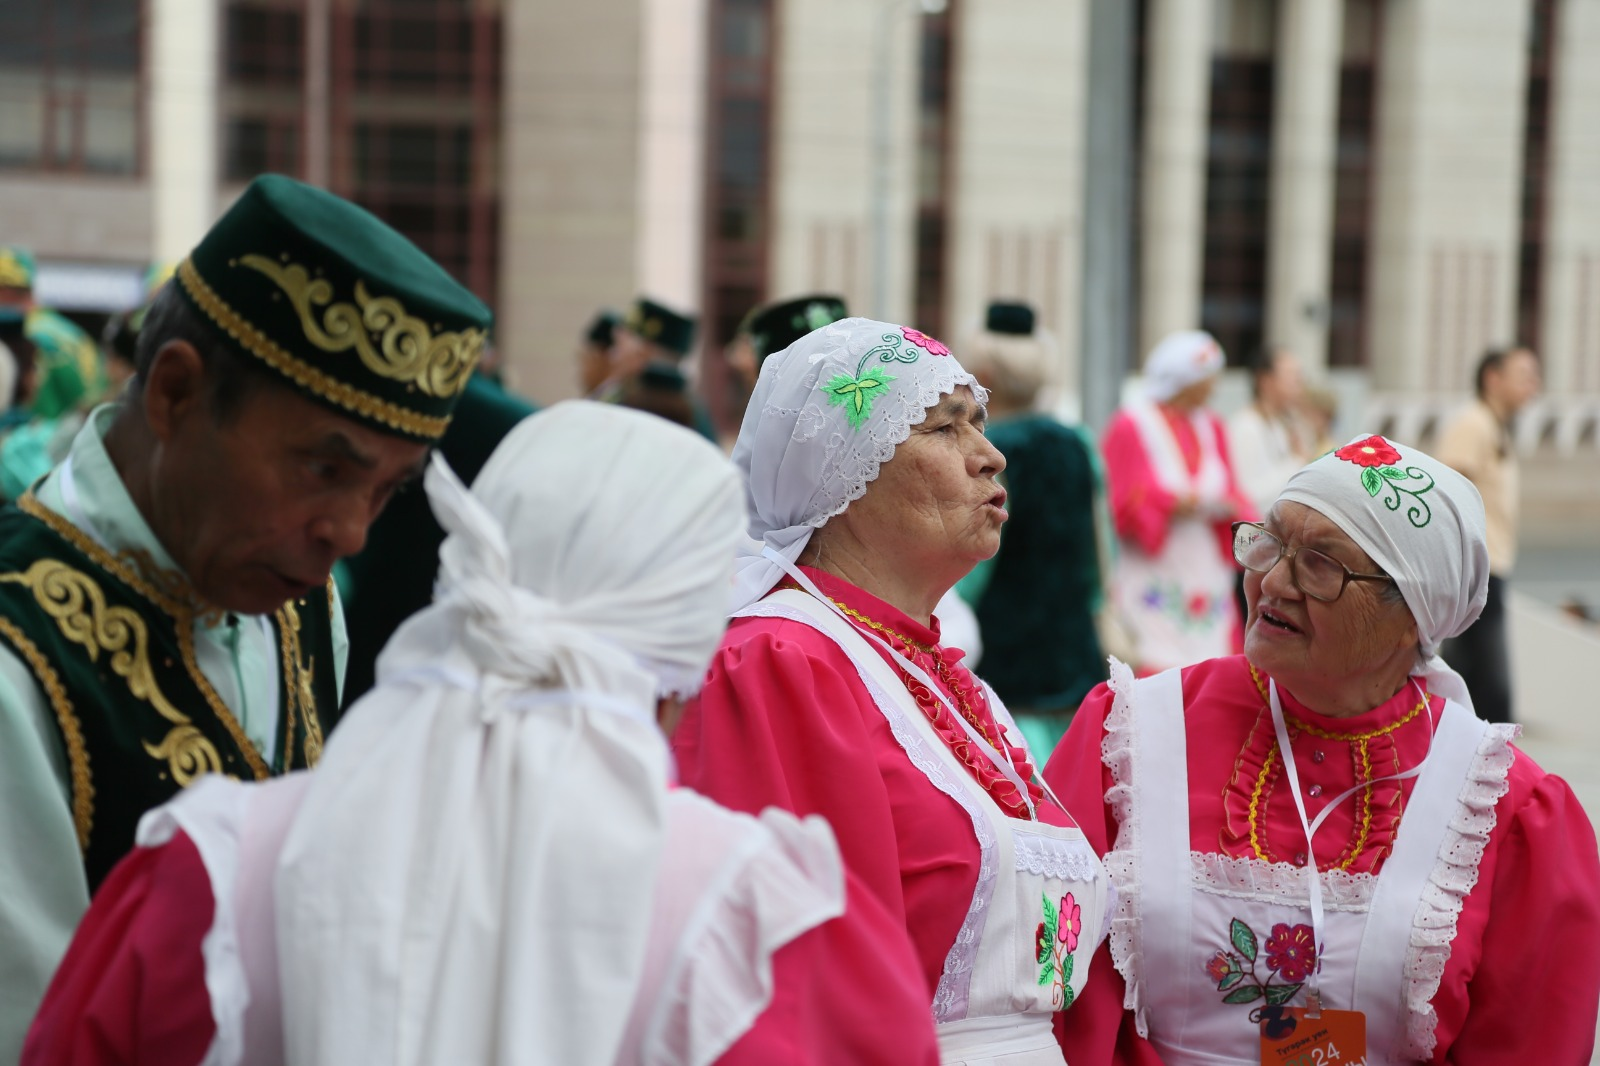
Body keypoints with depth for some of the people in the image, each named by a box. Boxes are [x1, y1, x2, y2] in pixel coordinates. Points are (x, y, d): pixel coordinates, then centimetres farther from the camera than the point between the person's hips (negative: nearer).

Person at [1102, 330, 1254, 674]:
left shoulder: (1211, 427, 15)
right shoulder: (1130, 426, -4)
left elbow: (1231, 493, 14)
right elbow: (1125, 506, -8)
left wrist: (1227, 507, -8)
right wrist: (1174, 504, -19)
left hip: (1206, 577, 6)